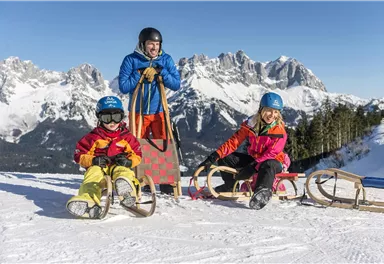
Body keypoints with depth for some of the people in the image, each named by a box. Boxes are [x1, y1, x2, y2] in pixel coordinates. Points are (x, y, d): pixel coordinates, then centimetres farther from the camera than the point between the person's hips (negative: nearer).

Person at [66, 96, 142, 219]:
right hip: (98, 167, 1)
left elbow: (137, 155, 18)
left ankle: (127, 194, -76)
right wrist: (93, 160, -11)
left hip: (119, 166, 0)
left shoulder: (127, 137, 16)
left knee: (124, 171, -37)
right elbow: (80, 155, 11)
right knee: (93, 175, -36)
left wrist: (128, 161, -7)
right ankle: (88, 200, -69)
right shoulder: (93, 137, 12)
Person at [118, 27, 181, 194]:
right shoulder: (131, 60, -6)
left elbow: (176, 85, -7)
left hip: (159, 111, 1)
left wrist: (160, 72, -19)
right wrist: (141, 74, -19)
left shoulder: (166, 60, -1)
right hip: (138, 112, -1)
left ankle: (166, 182, 5)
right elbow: (123, 87, -12)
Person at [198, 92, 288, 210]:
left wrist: (253, 167, -33)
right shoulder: (251, 124, -5)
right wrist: (214, 157, -17)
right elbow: (234, 142, -7)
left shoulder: (279, 131, -15)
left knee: (268, 165, -42)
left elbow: (271, 154, -22)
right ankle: (230, 186, 8)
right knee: (224, 157, -5)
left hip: (273, 162, -5)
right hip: (253, 159, 5)